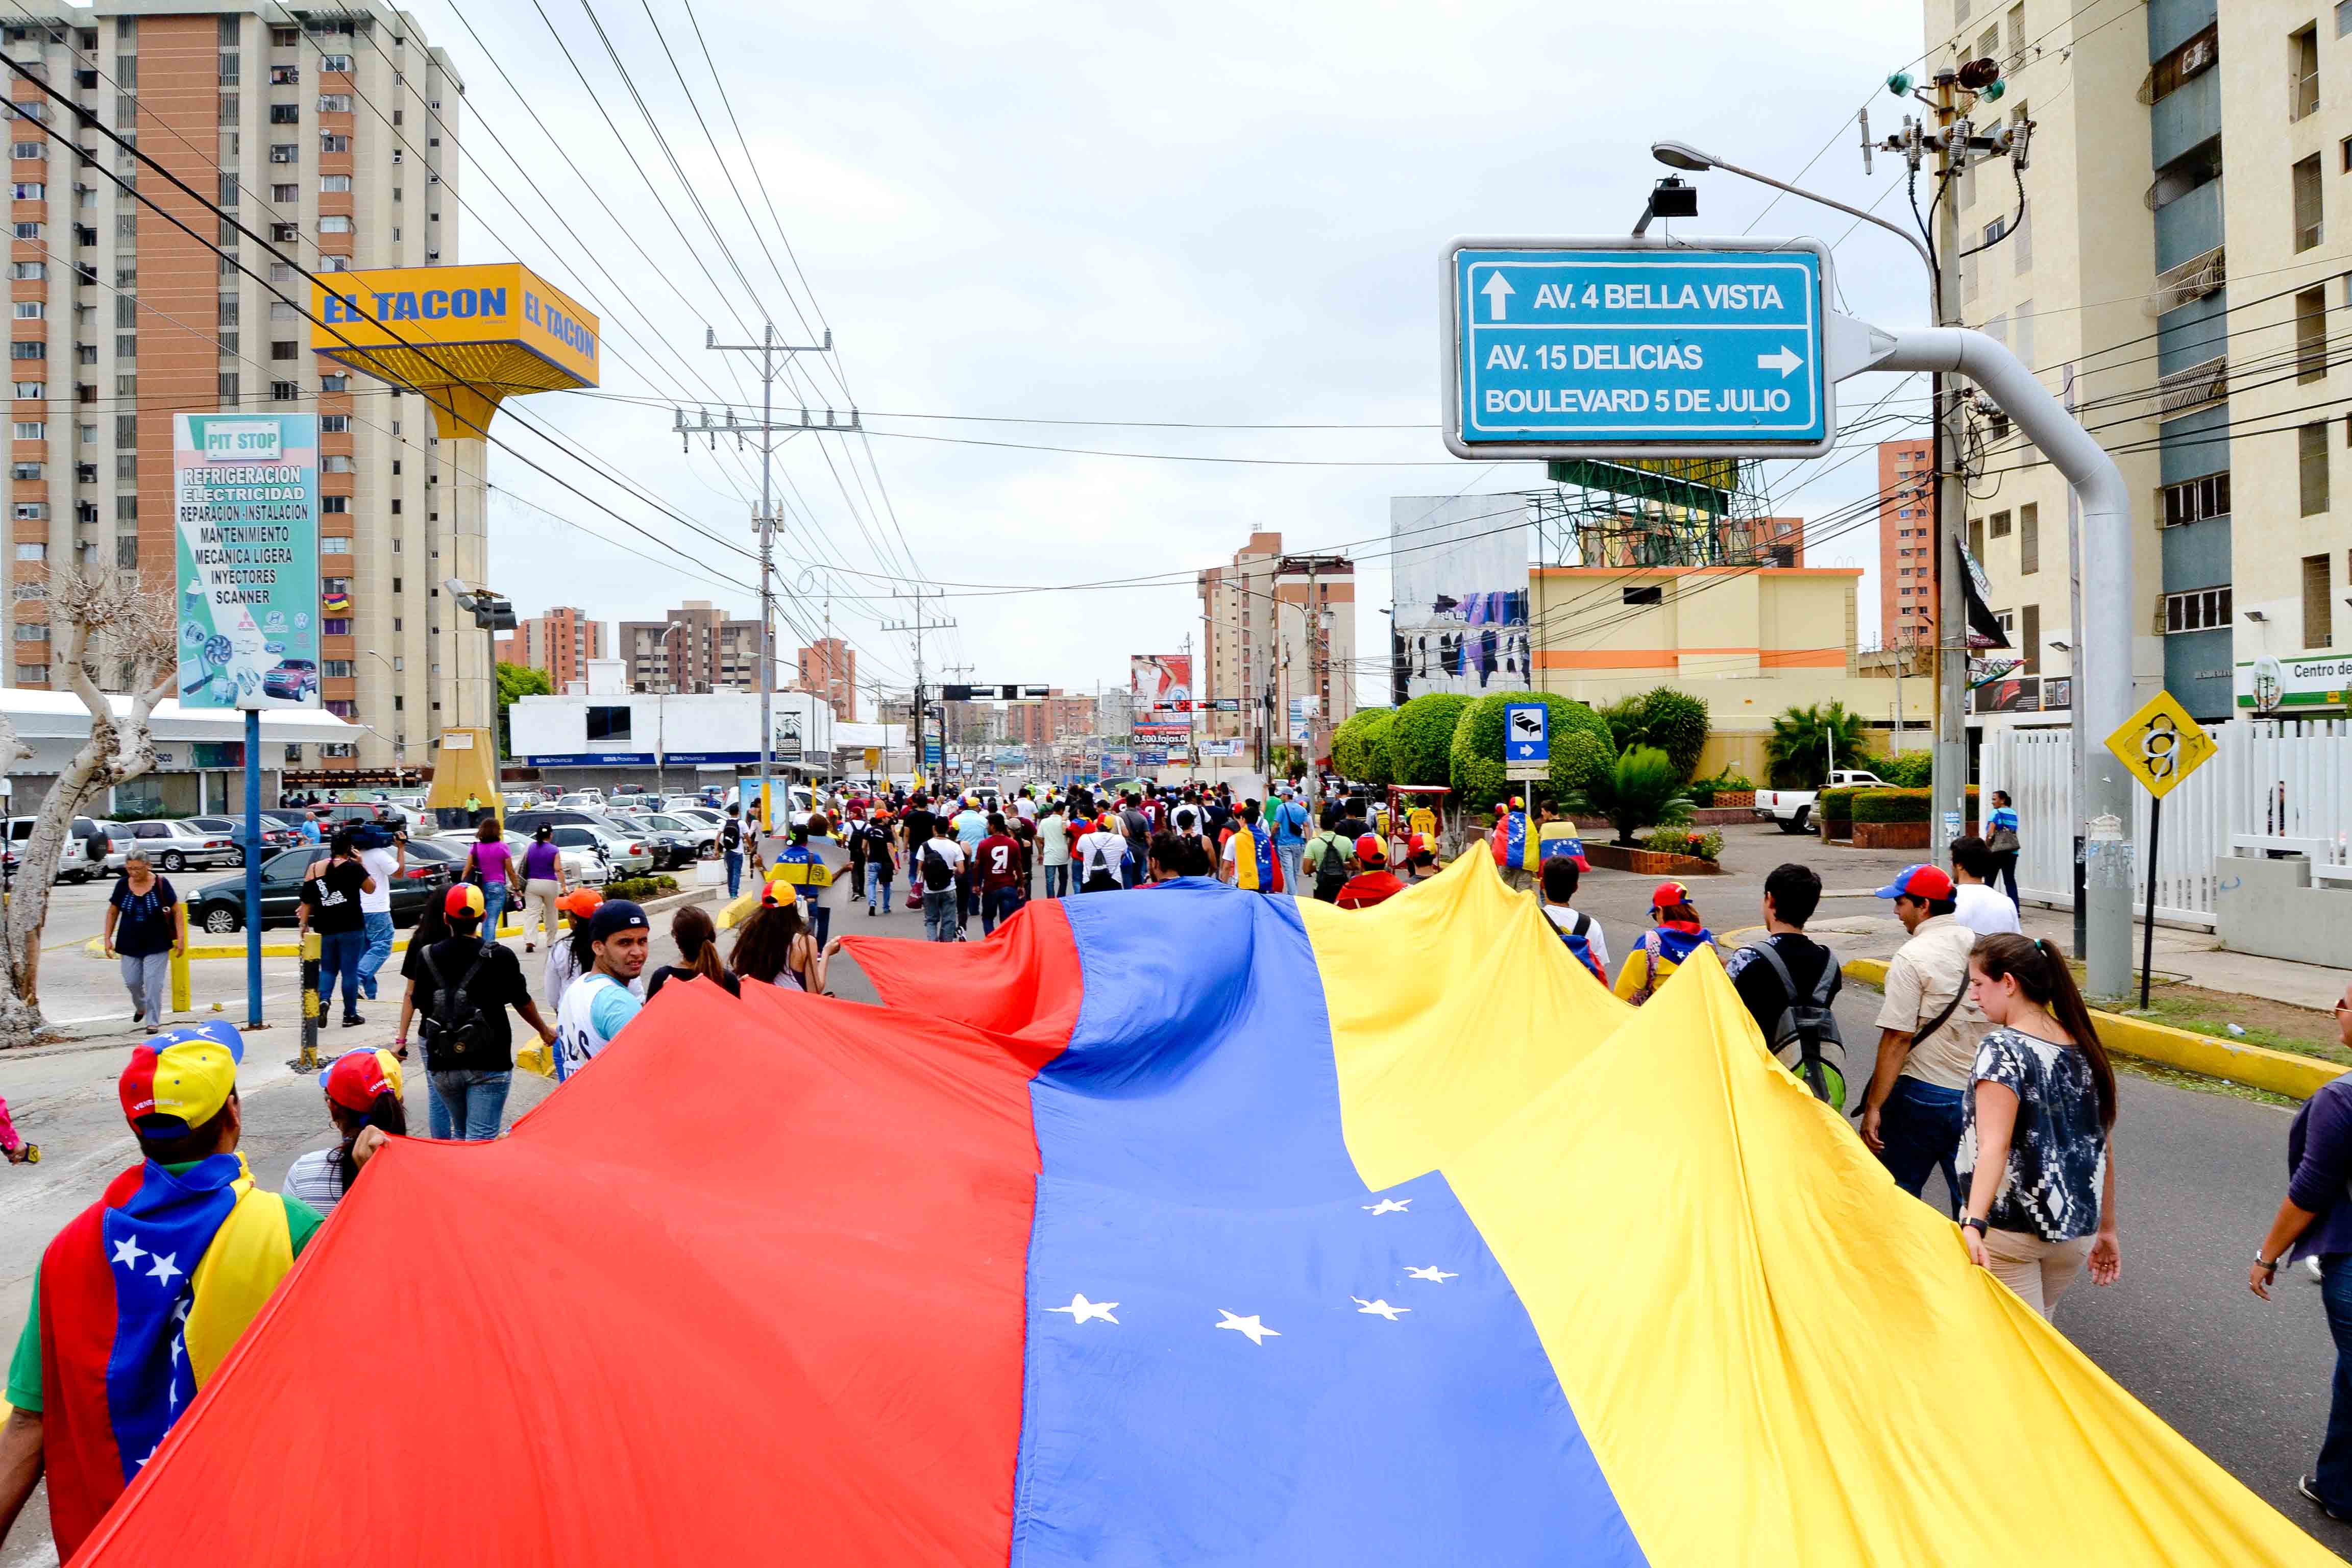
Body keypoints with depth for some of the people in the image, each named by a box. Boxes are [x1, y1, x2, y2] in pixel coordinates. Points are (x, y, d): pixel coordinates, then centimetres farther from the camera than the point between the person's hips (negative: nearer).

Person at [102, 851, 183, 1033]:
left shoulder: (161, 884, -10)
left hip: (157, 945, -3)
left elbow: (177, 911, -4)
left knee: (153, 983, -6)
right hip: (130, 944, 3)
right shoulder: (123, 885, -2)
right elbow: (113, 912, 9)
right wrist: (107, 938, 5)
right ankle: (140, 1007, 38)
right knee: (132, 982, 7)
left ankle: (153, 1021, 4)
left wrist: (181, 938, -9)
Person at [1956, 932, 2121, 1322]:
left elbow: (1995, 1146, -27)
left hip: (2008, 1232, -7)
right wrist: (2106, 1228, 21)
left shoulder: (2001, 1049, -15)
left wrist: (1974, 1224, -36)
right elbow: (2104, 1147, 12)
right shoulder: (2084, 1046, 6)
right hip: (2078, 1230, 7)